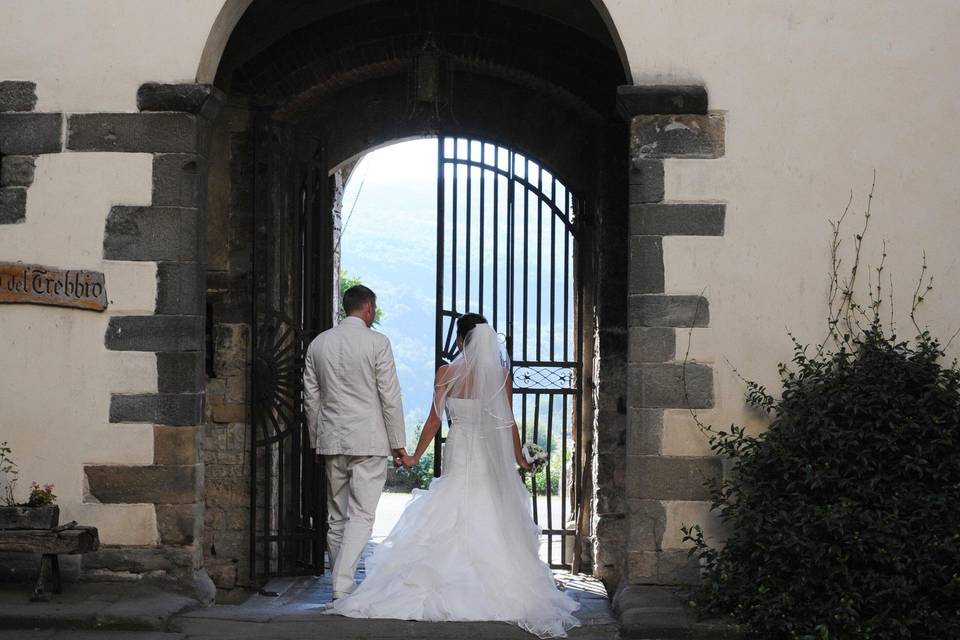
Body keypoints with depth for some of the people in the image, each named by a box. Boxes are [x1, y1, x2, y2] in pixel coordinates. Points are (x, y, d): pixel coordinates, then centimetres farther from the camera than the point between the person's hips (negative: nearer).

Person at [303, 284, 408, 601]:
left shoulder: (318, 343, 7)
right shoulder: (377, 342, -8)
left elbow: (311, 399, 11)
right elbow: (390, 397, -8)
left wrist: (316, 439, 20)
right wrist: (398, 442, -1)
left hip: (331, 440, 5)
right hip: (369, 440, -5)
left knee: (337, 516, 13)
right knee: (361, 516, -5)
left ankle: (340, 581, 18)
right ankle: (343, 583, -16)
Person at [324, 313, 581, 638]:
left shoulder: (448, 373, -4)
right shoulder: (501, 373, 1)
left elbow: (434, 419, -3)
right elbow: (509, 421, 4)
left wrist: (415, 456, 8)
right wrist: (519, 458, 16)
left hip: (460, 456, -1)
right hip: (494, 455, 2)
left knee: (453, 525, 3)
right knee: (495, 525, 5)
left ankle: (452, 591, 1)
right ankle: (498, 587, 3)